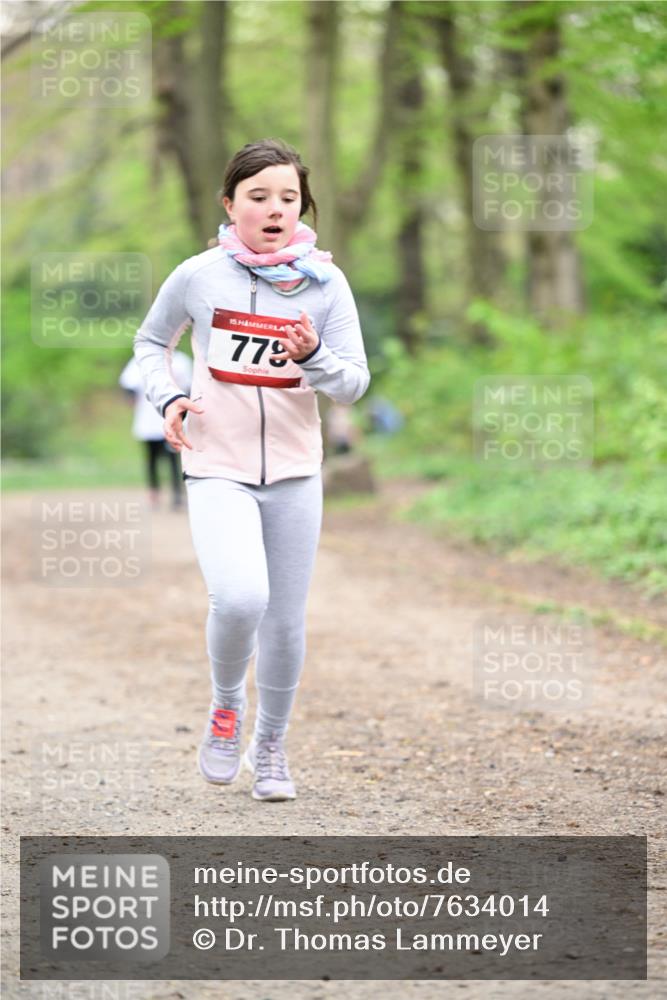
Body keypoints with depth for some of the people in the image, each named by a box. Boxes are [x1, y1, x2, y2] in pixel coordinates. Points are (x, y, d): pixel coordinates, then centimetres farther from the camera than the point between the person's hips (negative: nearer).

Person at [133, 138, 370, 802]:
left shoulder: (324, 283, -2)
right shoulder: (197, 276, -3)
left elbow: (355, 384, -3)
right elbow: (151, 342, 14)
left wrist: (313, 356, -23)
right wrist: (165, 398, -3)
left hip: (294, 473, 2)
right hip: (217, 470, -2)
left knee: (286, 623, 8)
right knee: (240, 598, -25)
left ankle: (270, 747, 31)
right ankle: (225, 705, 5)